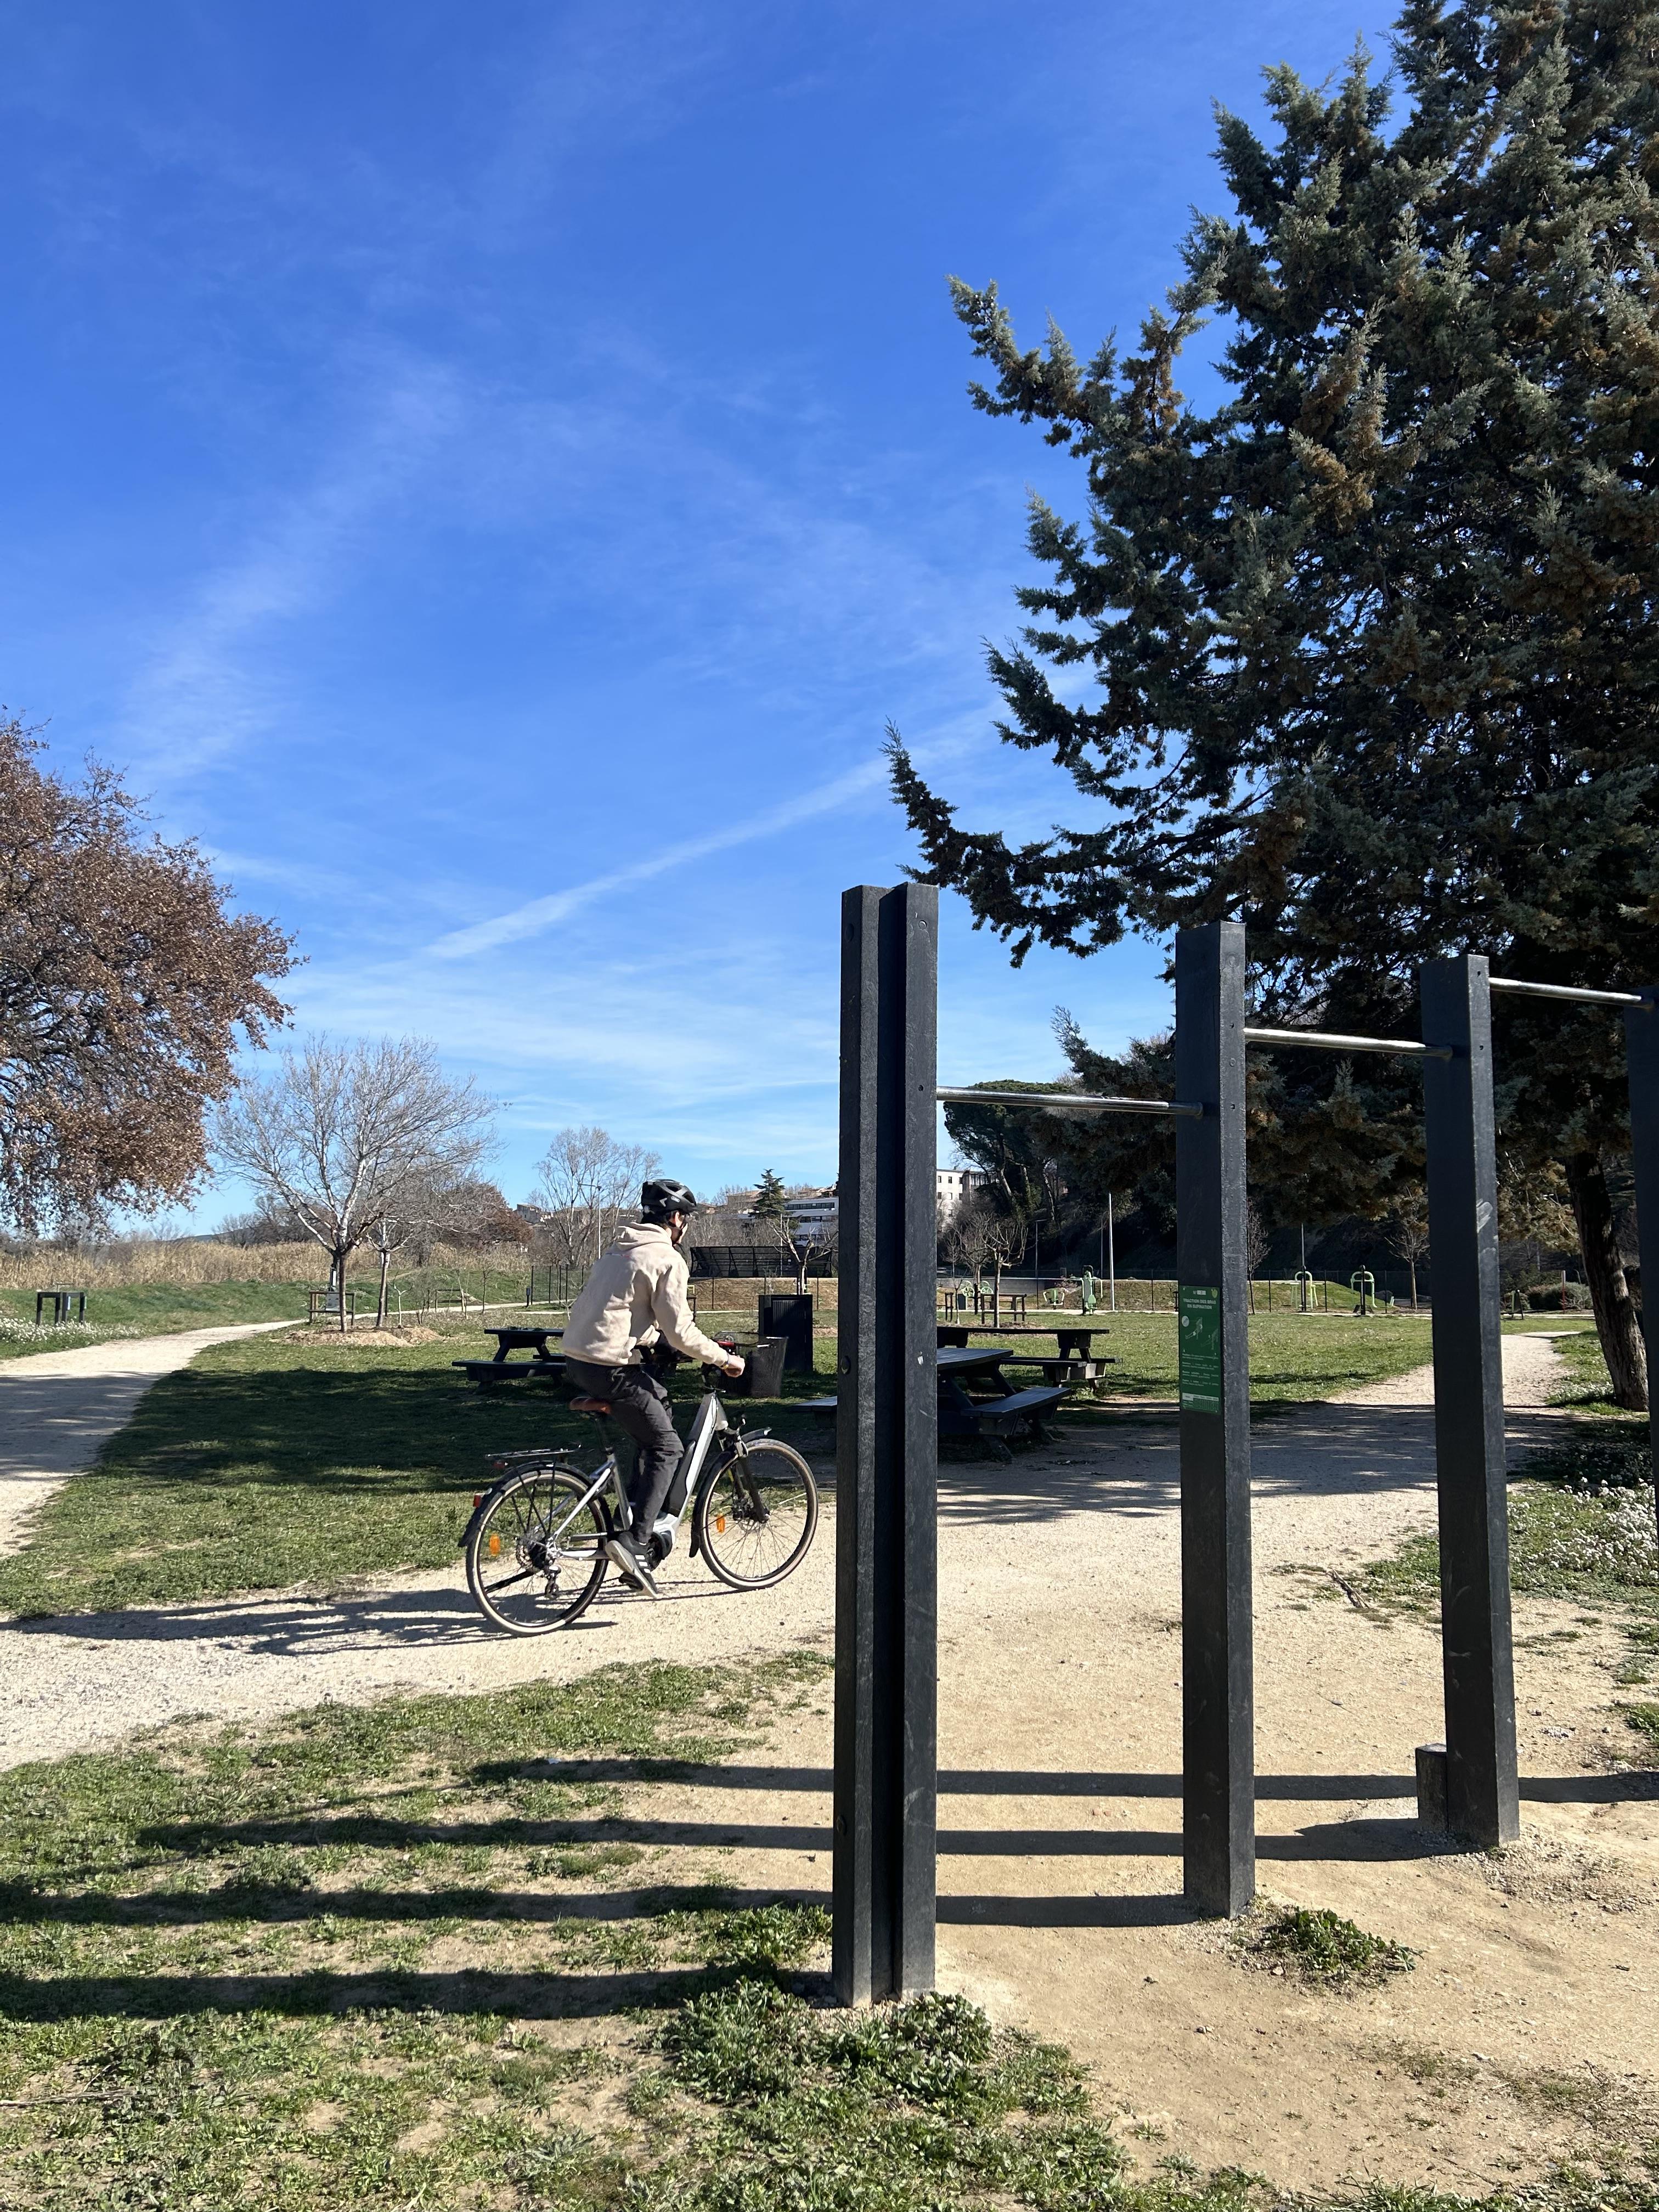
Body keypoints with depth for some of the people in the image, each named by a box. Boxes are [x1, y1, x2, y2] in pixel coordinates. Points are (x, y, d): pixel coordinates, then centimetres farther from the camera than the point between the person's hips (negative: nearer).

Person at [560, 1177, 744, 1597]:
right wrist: (724, 1359, -1)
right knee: (667, 1448, 2)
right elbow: (679, 1332, -12)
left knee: (661, 1408, 22)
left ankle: (637, 1512, 20)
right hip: (611, 1368, -9)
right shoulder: (667, 1259, -9)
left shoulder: (621, 1249, 18)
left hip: (579, 1360, 9)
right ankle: (634, 1542, -7)